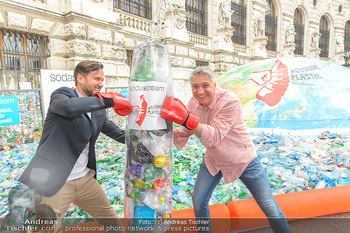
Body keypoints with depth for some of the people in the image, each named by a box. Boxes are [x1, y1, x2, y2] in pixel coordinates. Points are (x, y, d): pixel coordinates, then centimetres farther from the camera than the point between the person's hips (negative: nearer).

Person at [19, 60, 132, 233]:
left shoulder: (98, 111, 9)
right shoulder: (62, 94, -9)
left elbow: (117, 133, 17)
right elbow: (68, 106, -34)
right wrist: (108, 100, -27)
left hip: (85, 180, 6)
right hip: (54, 182, -6)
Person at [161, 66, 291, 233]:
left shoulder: (230, 101, -28)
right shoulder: (193, 103, -9)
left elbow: (214, 137, -33)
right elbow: (188, 130, 2)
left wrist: (186, 118, -43)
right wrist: (172, 132, -19)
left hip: (242, 159, -4)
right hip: (213, 160, 5)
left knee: (269, 207, 5)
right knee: (198, 201, 5)